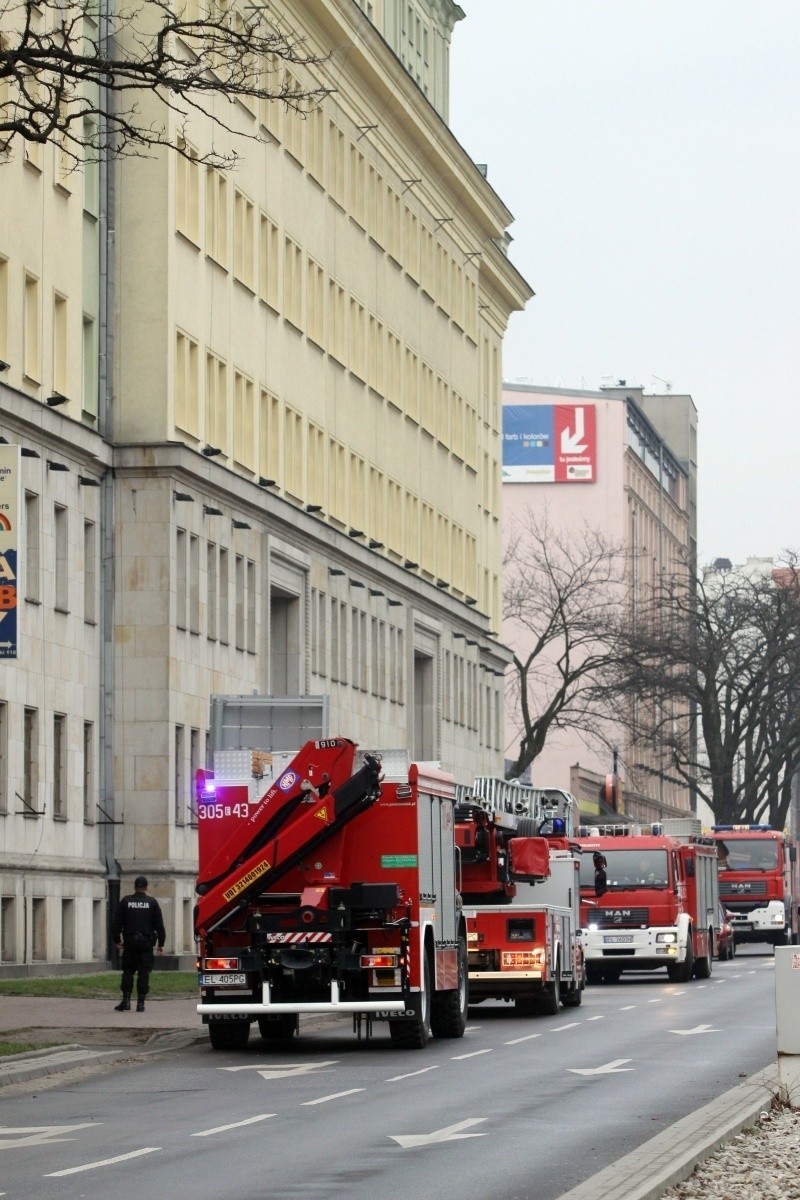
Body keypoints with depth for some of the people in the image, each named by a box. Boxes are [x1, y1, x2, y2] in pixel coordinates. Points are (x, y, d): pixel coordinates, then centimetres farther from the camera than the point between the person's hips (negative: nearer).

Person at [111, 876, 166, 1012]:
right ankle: (140, 1003, -1)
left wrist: (117, 940, 15)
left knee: (128, 971, 9)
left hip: (130, 942, 1)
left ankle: (126, 1000, -1)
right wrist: (161, 943, 8)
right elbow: (159, 925, 1)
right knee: (144, 973, 1)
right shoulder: (152, 902, 1)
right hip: (146, 942, -1)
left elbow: (116, 923, 4)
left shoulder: (125, 901, 3)